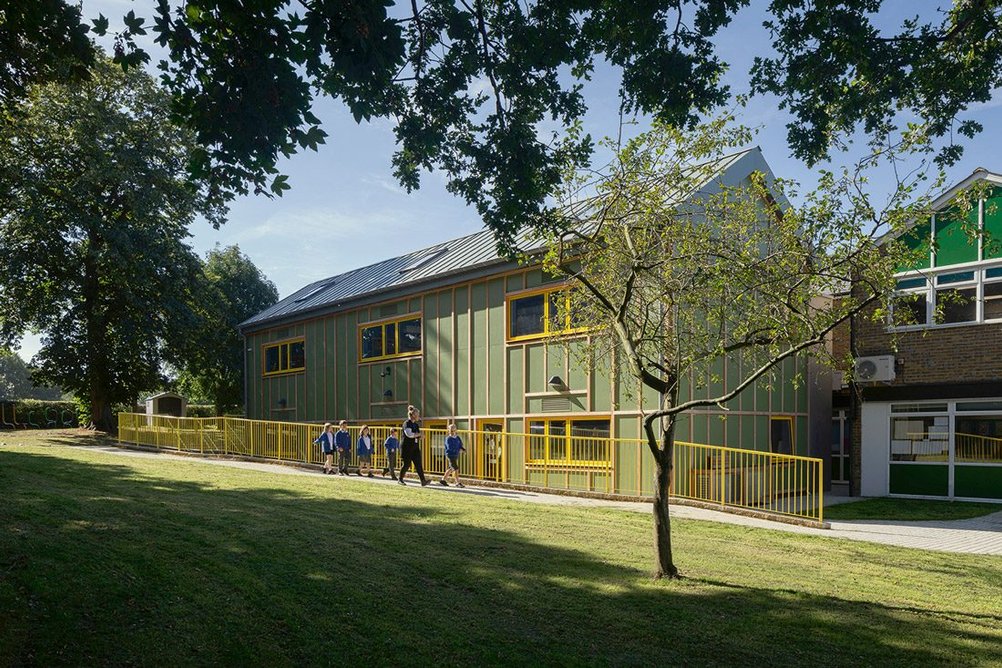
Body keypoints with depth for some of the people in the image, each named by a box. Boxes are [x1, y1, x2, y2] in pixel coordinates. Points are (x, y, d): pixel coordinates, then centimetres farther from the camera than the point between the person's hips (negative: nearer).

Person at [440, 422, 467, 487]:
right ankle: (458, 483, -5)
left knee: (451, 468, 15)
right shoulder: (448, 438, -13)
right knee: (456, 468, -11)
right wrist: (459, 449, -21)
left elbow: (460, 445, 11)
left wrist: (462, 449, -11)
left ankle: (443, 480, 28)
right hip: (450, 455, -8)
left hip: (456, 455, 8)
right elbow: (450, 447, -20)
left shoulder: (457, 437, 6)